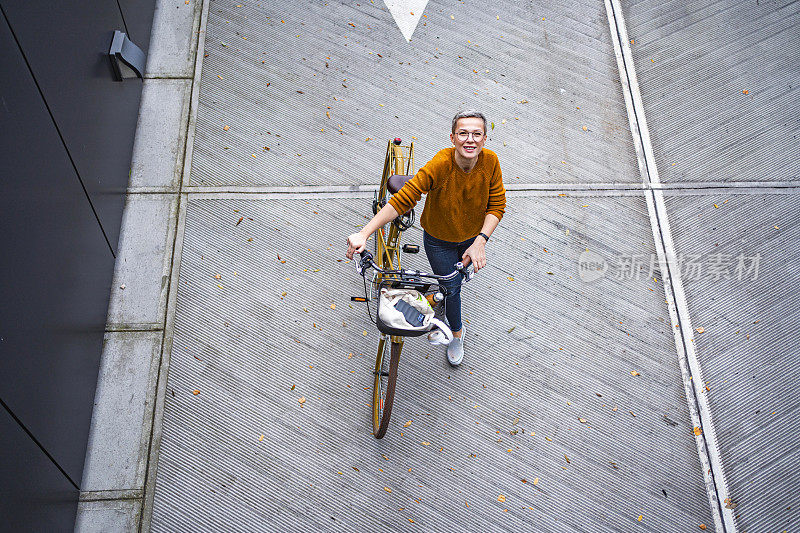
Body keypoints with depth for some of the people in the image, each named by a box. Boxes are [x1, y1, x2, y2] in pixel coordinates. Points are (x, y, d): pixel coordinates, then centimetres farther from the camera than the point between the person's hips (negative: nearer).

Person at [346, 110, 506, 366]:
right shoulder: (439, 165, -38)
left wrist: (480, 242, -33)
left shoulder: (490, 161, -27)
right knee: (450, 287, 15)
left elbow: (497, 205, -19)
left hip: (473, 236, 3)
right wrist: (363, 234, -48)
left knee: (459, 276, 28)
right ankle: (457, 332, 45)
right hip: (439, 240, -3)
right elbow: (401, 201, -40)